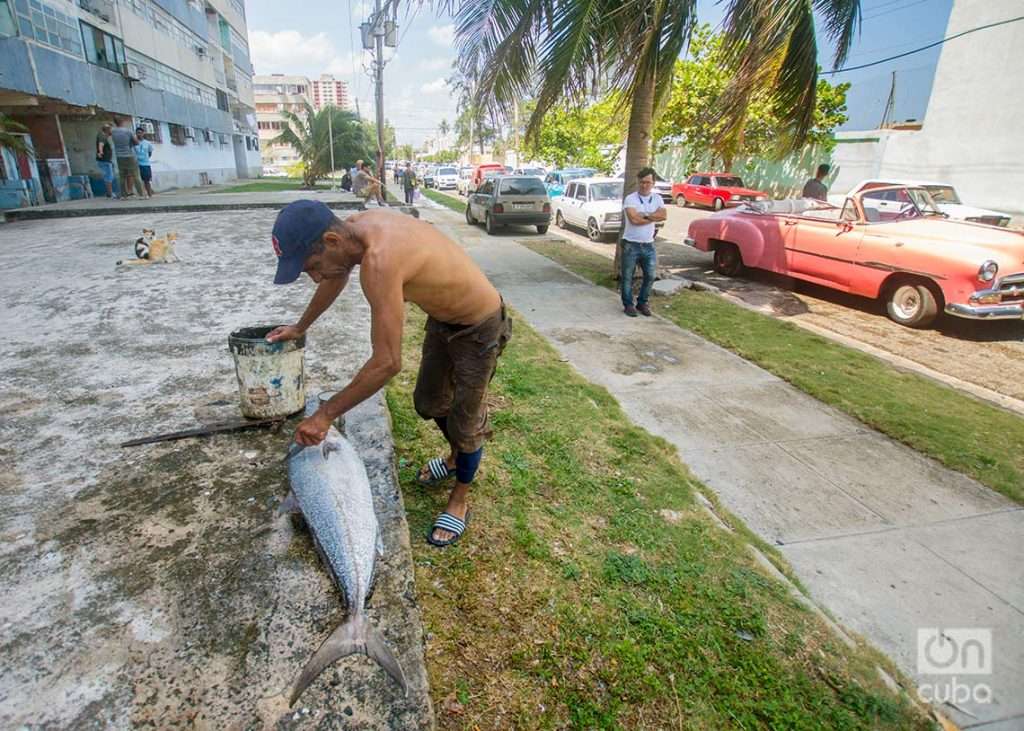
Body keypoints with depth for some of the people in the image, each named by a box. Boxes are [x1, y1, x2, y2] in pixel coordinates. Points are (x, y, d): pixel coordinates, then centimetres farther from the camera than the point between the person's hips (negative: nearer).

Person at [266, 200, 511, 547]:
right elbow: (337, 277, 14)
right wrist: (300, 327, 27)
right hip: (443, 318, 9)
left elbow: (387, 363, -37)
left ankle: (460, 501, 29)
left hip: (479, 327, -9)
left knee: (465, 421, 6)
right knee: (428, 401, 22)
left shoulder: (379, 260, -38)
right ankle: (456, 458, 48)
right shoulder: (352, 227, -10)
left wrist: (326, 414, -26)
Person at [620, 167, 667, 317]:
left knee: (650, 276, 7)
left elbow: (663, 215, -10)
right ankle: (628, 304, 17)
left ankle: (642, 302, 24)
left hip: (649, 245, 4)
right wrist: (653, 217, -9)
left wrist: (644, 215, -17)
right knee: (627, 277, 3)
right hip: (631, 244, -4)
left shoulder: (657, 199, 7)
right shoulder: (630, 199, -7)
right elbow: (634, 219, -21)